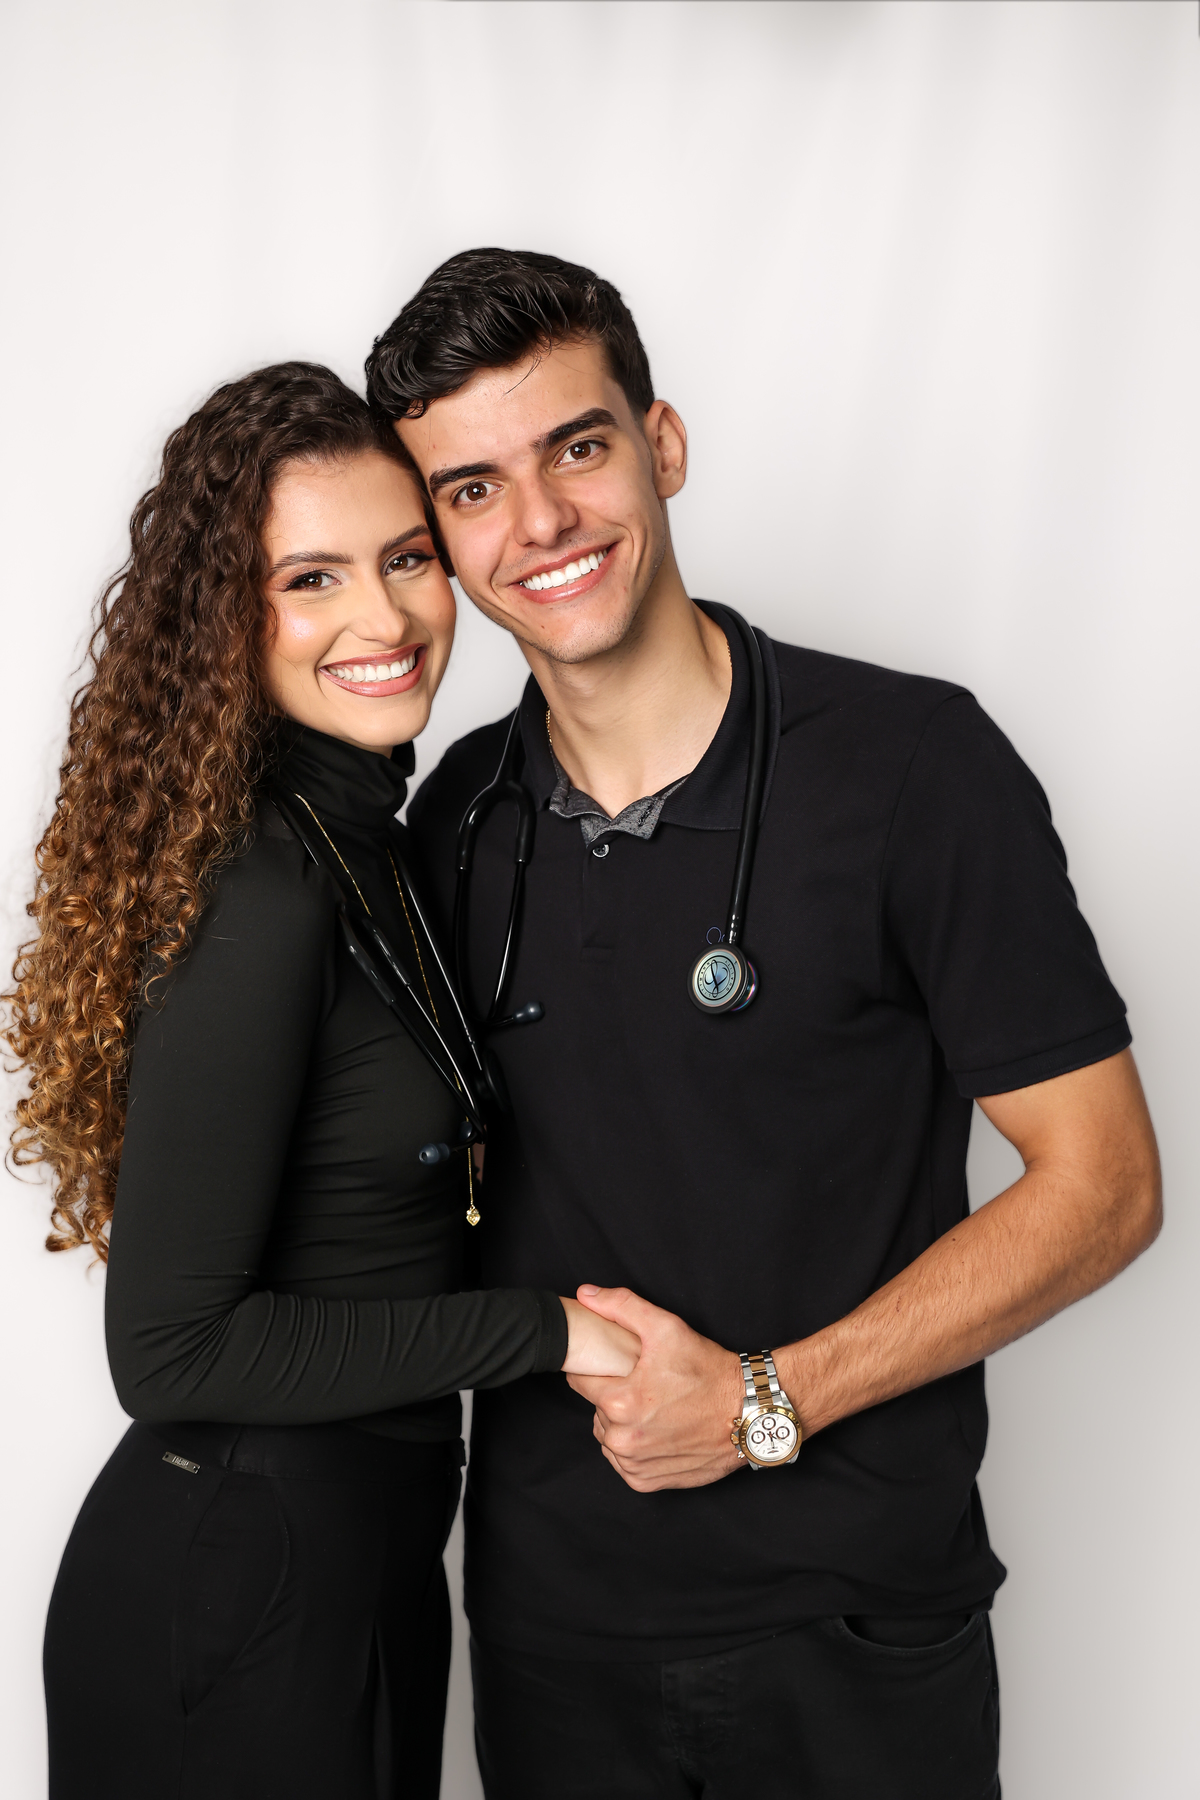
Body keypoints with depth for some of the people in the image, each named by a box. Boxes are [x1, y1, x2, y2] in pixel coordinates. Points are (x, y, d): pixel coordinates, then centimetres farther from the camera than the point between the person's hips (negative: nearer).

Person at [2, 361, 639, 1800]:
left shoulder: (359, 837, 4)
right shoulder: (259, 895, -24)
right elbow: (170, 1349, -24)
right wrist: (541, 1330, -19)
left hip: (364, 1562, 9)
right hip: (235, 1599, -8)